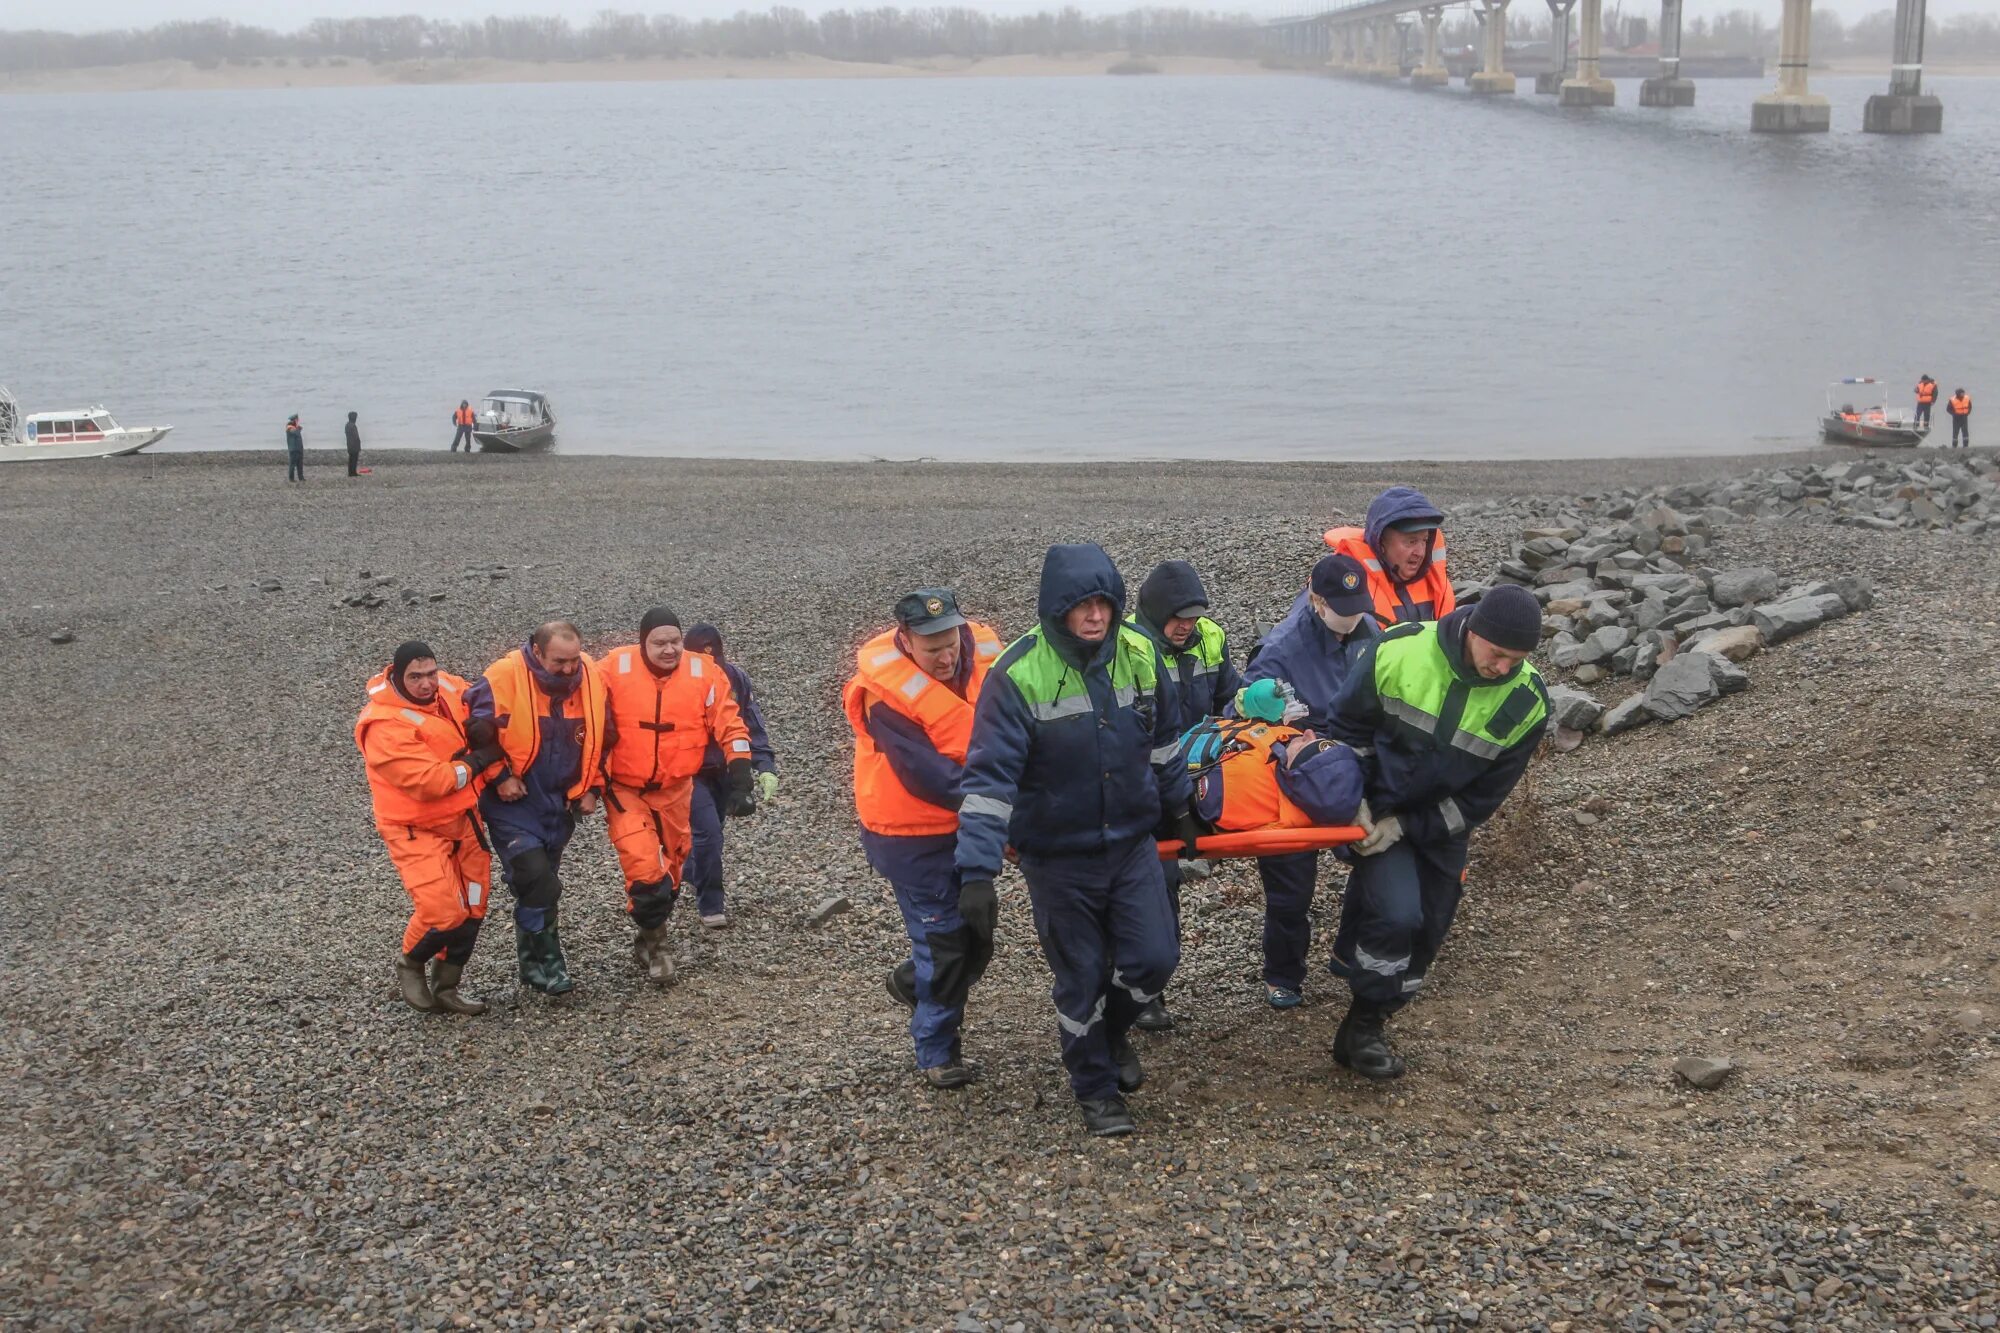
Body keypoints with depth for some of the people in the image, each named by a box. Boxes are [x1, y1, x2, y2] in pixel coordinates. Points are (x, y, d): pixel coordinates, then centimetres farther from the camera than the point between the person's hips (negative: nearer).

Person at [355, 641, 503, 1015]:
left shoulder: (446, 688, -4)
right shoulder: (386, 726, -25)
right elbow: (429, 781, -29)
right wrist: (478, 761, -17)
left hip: (461, 820, 7)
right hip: (417, 830, -7)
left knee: (472, 907, 10)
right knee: (442, 911, -16)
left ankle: (445, 987, 27)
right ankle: (410, 962, 15)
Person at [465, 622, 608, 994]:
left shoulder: (592, 679, -4)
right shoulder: (504, 678, -19)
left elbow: (601, 737, 10)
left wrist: (591, 788, 8)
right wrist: (500, 777, -11)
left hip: (561, 804, 5)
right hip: (514, 799, -5)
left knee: (543, 882, 15)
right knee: (536, 879, -15)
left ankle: (535, 962, 28)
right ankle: (545, 964, -2)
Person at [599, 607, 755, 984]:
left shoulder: (704, 674, -11)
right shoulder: (613, 670, -16)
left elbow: (731, 729, -5)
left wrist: (740, 786, -10)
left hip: (675, 790, 3)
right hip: (625, 790, -3)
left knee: (671, 868, 15)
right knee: (643, 866, -17)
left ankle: (650, 938, 36)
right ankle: (655, 942, 2)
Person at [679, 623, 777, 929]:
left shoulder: (735, 678, -6)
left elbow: (753, 724, -4)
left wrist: (765, 767, -14)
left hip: (723, 769, 4)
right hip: (691, 773, -4)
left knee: (709, 832, 15)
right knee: (709, 832, -13)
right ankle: (710, 906, 0)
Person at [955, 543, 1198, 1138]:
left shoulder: (1140, 656, -7)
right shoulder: (1018, 675, -21)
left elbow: (1162, 739, 12)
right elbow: (990, 776, -23)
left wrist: (1178, 807, 23)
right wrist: (977, 872, -27)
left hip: (1131, 842, 4)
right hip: (1057, 858, -4)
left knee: (1154, 959, 3)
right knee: (1081, 978, 8)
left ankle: (1110, 1033, 36)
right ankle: (1096, 1088, 31)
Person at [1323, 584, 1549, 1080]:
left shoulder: (1527, 703, -18)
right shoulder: (1397, 650, -23)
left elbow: (1483, 797, -12)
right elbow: (1346, 727, -7)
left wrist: (1403, 827, -19)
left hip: (1442, 828, 3)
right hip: (1378, 811, -3)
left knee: (1425, 935, 9)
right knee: (1397, 913, -21)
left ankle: (1368, 1023, 29)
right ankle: (1362, 1029, -3)